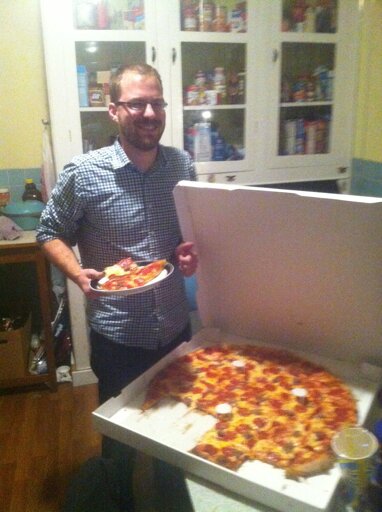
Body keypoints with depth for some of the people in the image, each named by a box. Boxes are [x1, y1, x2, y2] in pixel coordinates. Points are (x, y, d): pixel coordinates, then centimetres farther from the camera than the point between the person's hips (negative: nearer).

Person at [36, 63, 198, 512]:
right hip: (116, 335, -3)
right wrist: (78, 274, -21)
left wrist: (192, 251, -12)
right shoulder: (82, 174, -14)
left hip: (176, 328, 4)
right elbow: (51, 233, -3)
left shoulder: (183, 165, -3)